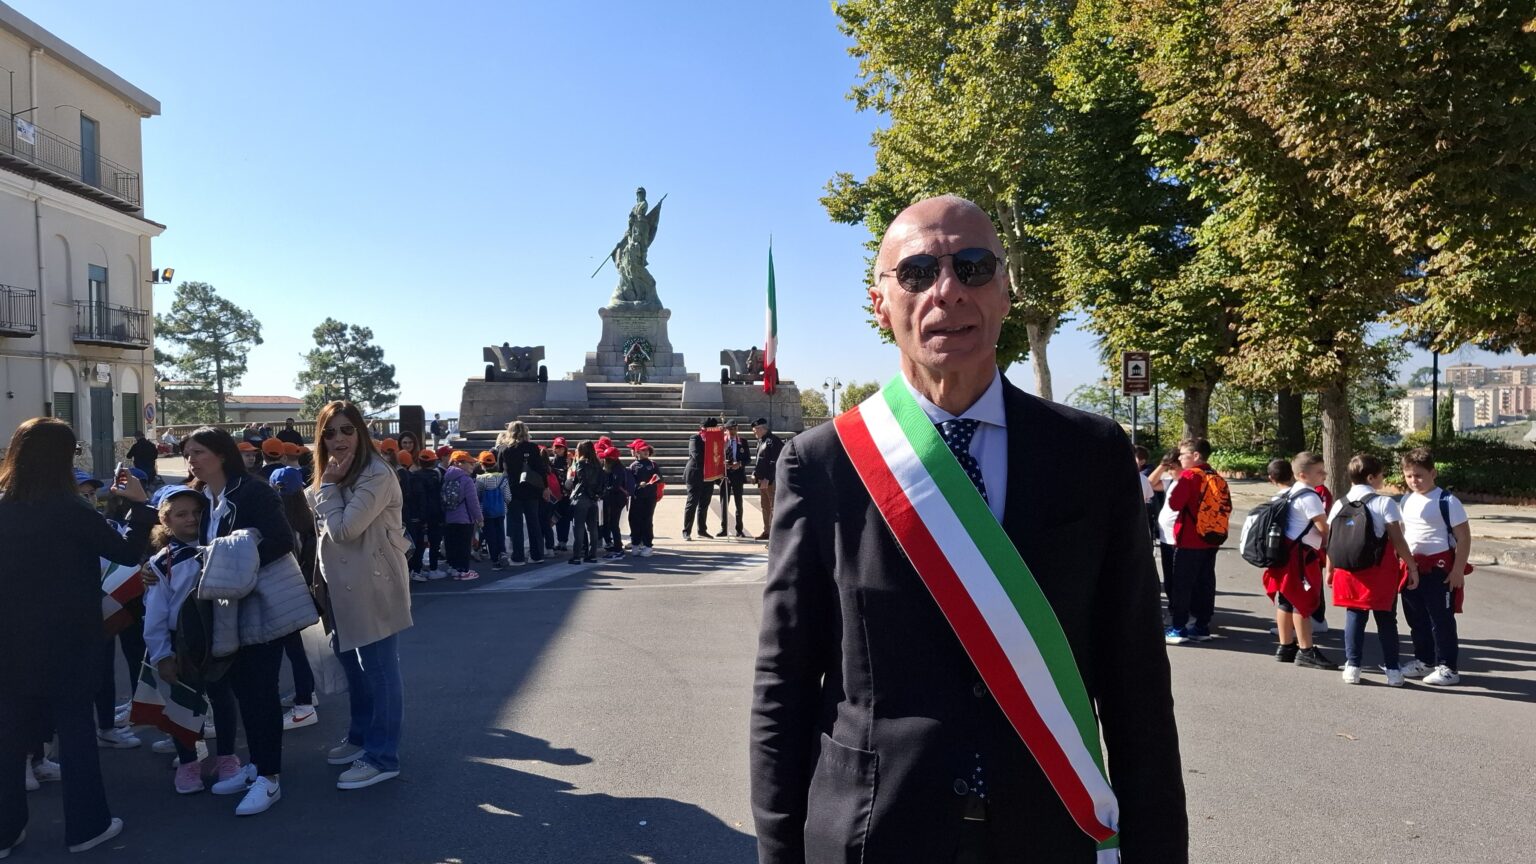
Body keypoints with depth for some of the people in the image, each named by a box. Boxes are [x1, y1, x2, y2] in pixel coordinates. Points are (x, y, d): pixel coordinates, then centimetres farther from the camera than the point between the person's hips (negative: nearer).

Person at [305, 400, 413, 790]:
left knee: (379, 670, -3)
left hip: (372, 588, -10)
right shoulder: (336, 476, 13)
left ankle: (382, 757, 5)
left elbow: (343, 529, -22)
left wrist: (329, 485, -15)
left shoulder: (376, 475, -18)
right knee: (353, 664, 21)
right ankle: (360, 736, 37)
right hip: (343, 587, 10)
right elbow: (326, 532, 18)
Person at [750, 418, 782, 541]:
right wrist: (754, 473, 11)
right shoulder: (760, 441, 14)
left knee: (773, 507, -7)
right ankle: (767, 531, 29)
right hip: (762, 480, 10)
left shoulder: (773, 441, -16)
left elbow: (774, 462, -21)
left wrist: (767, 479, -23)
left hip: (771, 480, -10)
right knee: (765, 506, 18)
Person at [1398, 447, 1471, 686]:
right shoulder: (1406, 501, 9)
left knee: (1441, 619, 0)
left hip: (1439, 570, -7)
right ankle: (1424, 660, 28)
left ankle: (1447, 667, 10)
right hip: (1411, 569, 7)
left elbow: (1464, 538, -12)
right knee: (1416, 619, 14)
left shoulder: (1447, 501, -11)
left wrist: (1458, 570, -16)